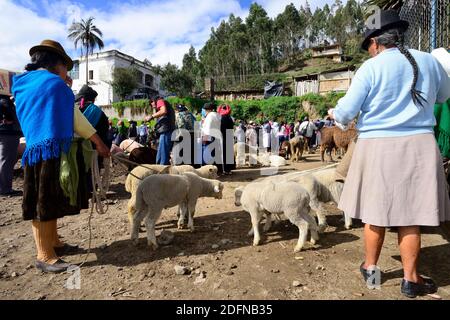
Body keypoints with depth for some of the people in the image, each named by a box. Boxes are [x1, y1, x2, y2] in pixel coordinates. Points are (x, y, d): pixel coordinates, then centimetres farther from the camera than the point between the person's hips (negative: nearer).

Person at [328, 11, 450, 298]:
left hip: (378, 147, -2)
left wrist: (334, 114, 15)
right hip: (419, 146, 2)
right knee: (410, 214, 9)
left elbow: (347, 111, -7)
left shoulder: (371, 68, -6)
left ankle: (370, 268, 28)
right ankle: (411, 279, 20)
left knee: (377, 212, 11)